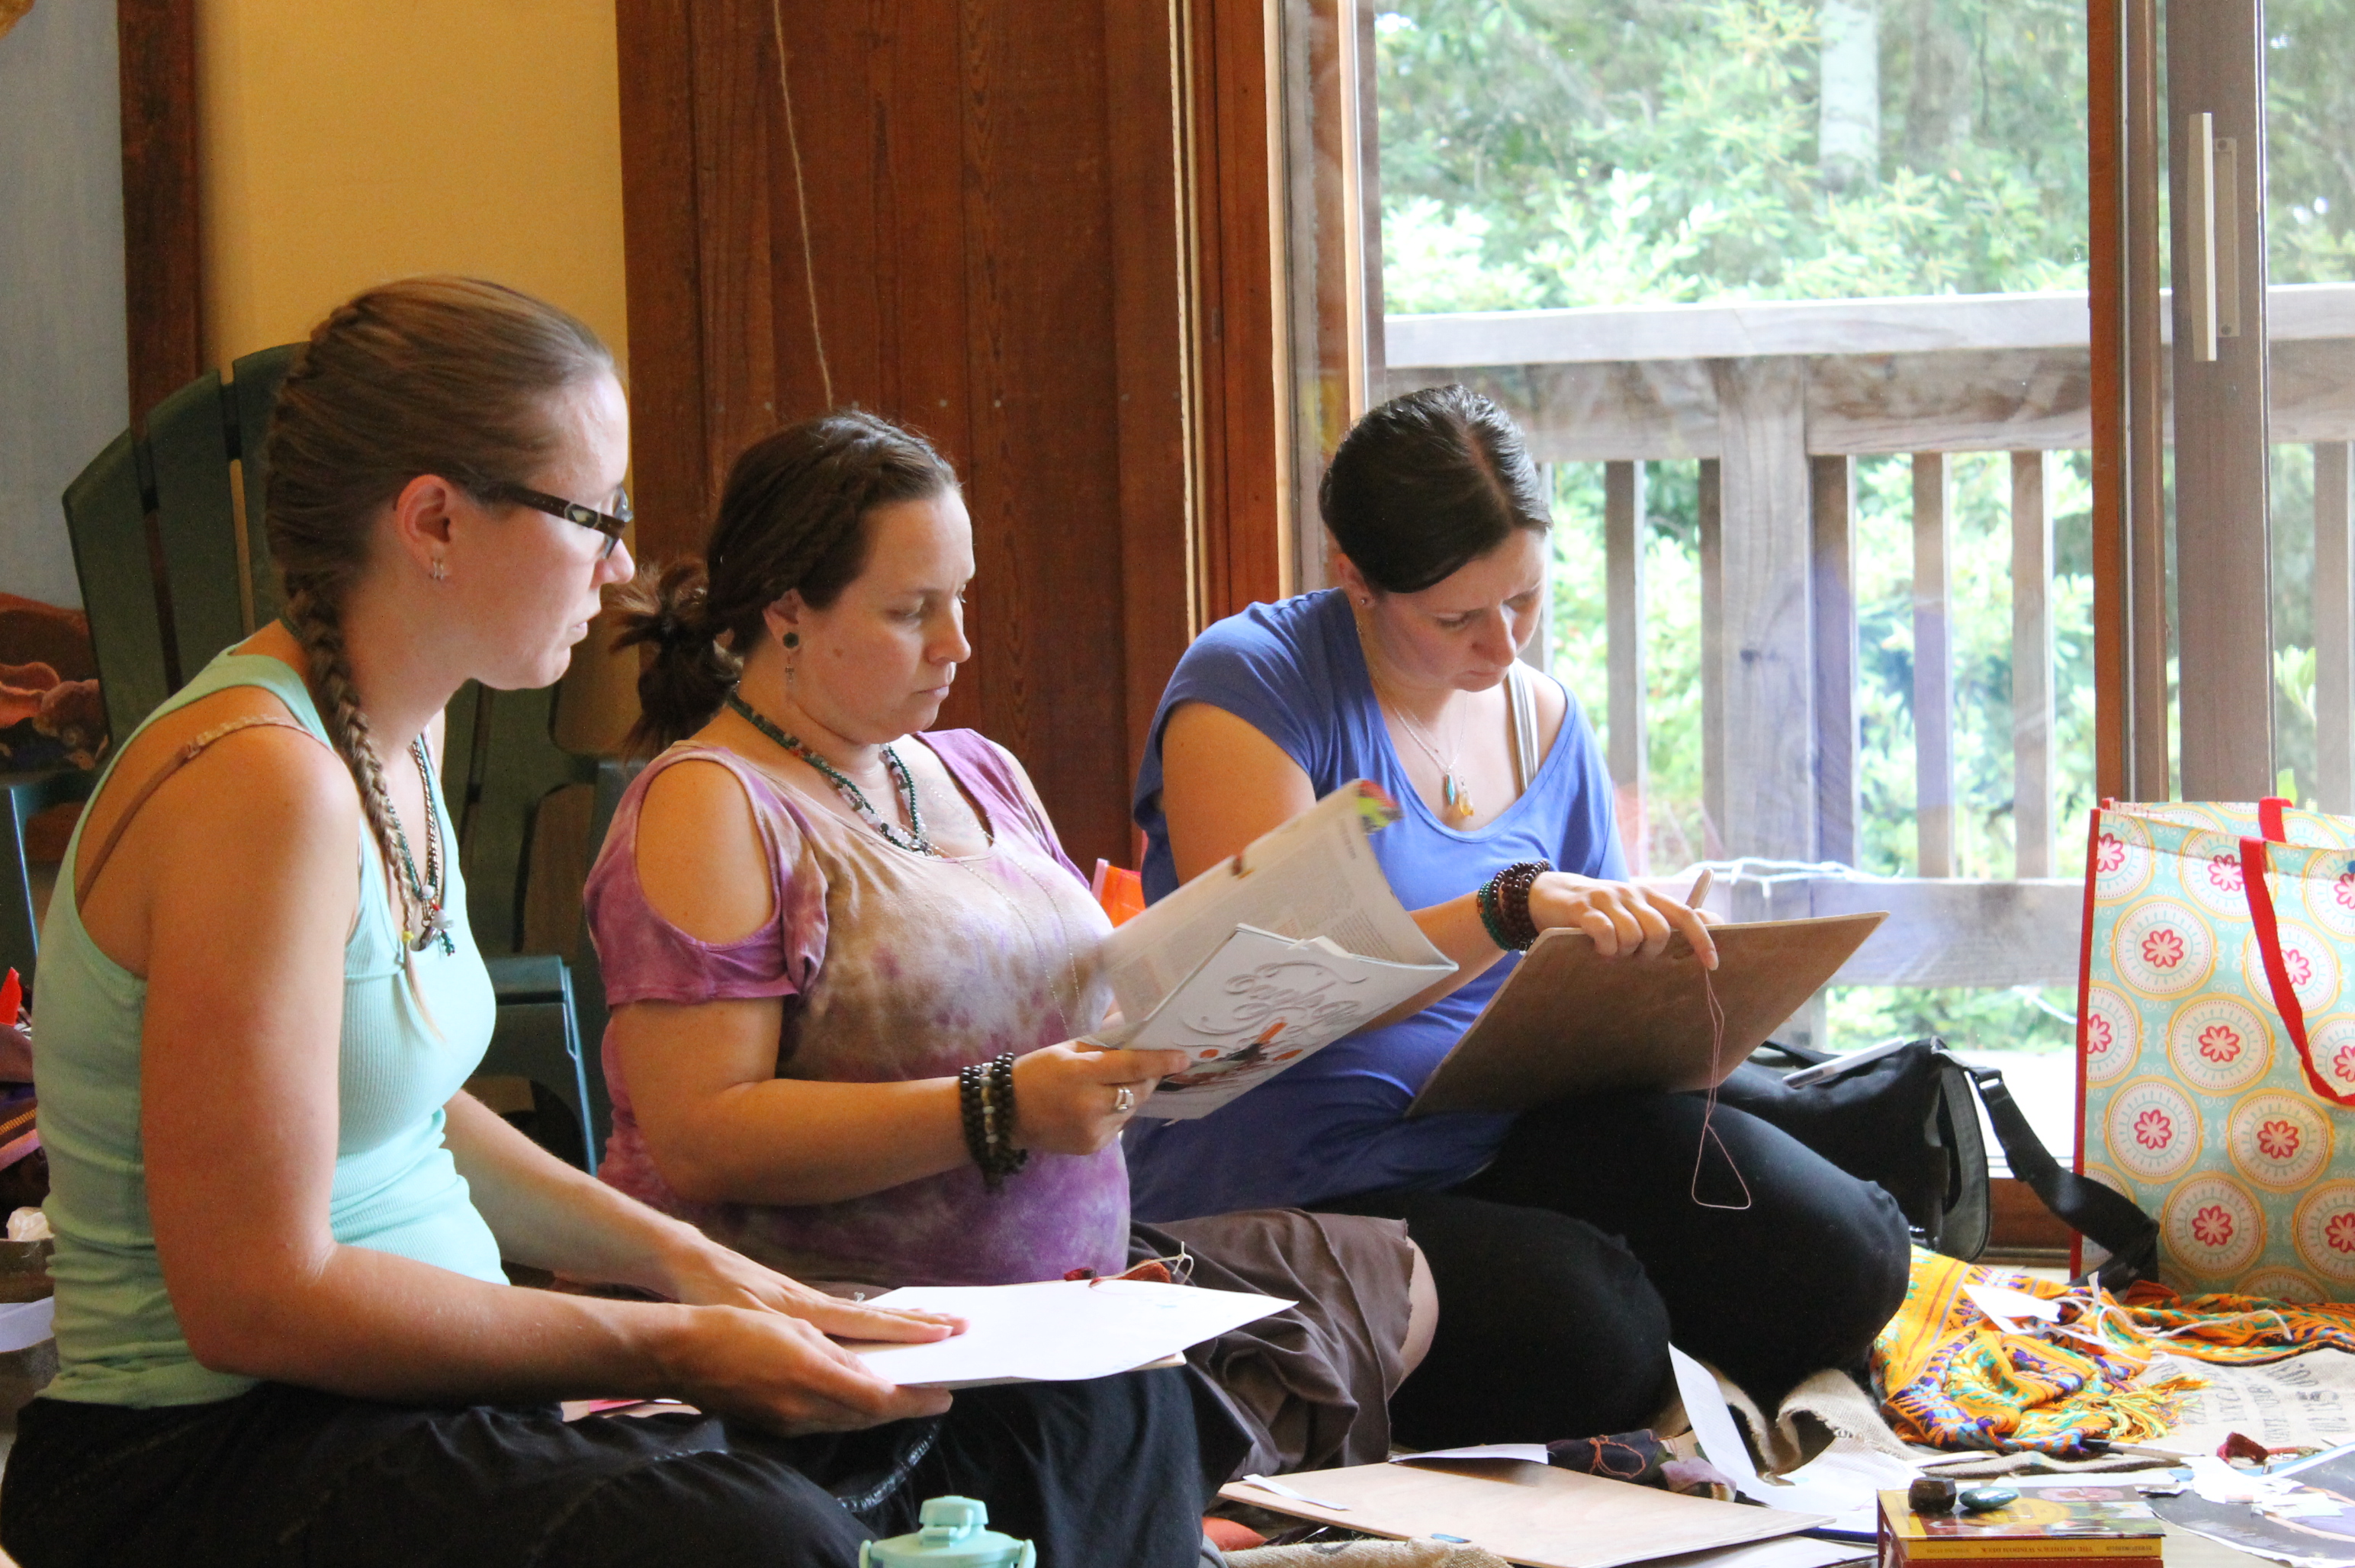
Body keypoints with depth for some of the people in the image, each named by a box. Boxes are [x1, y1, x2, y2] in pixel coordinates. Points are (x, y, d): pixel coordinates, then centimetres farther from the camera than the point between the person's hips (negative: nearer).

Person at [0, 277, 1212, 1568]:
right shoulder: (262, 783, -20)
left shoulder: (397, 735, 10)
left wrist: (684, 1265, 10)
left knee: (1105, 1407, 5)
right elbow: (254, 1294, -22)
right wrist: (666, 1350, -18)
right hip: (203, 1460, -10)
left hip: (414, 1395, 10)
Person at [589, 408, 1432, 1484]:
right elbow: (697, 1138, -17)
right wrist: (999, 1112, -22)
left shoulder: (982, 776, 18)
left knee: (1407, 1287, -7)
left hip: (1066, 1278, 9)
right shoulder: (709, 810, -7)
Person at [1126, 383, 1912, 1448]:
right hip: (1292, 1189, -6)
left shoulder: (1544, 720, 14)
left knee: (1839, 1258, -18)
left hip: (1502, 1143, 6)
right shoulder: (1252, 683, -8)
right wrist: (1513, 910, -32)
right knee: (1592, 1339, -33)